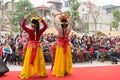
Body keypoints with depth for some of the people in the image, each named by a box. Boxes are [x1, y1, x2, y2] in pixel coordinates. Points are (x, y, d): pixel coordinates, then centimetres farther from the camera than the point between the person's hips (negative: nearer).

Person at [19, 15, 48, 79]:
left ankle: (25, 74, 8)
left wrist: (25, 19, 7)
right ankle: (42, 73, 18)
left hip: (30, 47, -2)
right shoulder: (40, 31, -7)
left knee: (28, 61, 3)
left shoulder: (30, 31, -13)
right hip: (38, 47, 3)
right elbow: (45, 26, 9)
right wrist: (42, 20, 10)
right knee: (39, 61, 11)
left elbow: (23, 25, -3)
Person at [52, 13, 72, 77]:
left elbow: (54, 24, 1)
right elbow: (70, 23, 13)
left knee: (60, 60, 3)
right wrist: (67, 18, 23)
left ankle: (60, 72, 8)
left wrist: (54, 17, 15)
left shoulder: (59, 30, -14)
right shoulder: (68, 29, -7)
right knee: (66, 59, 12)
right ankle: (66, 71, 21)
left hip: (60, 46, -3)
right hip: (67, 46, 3)